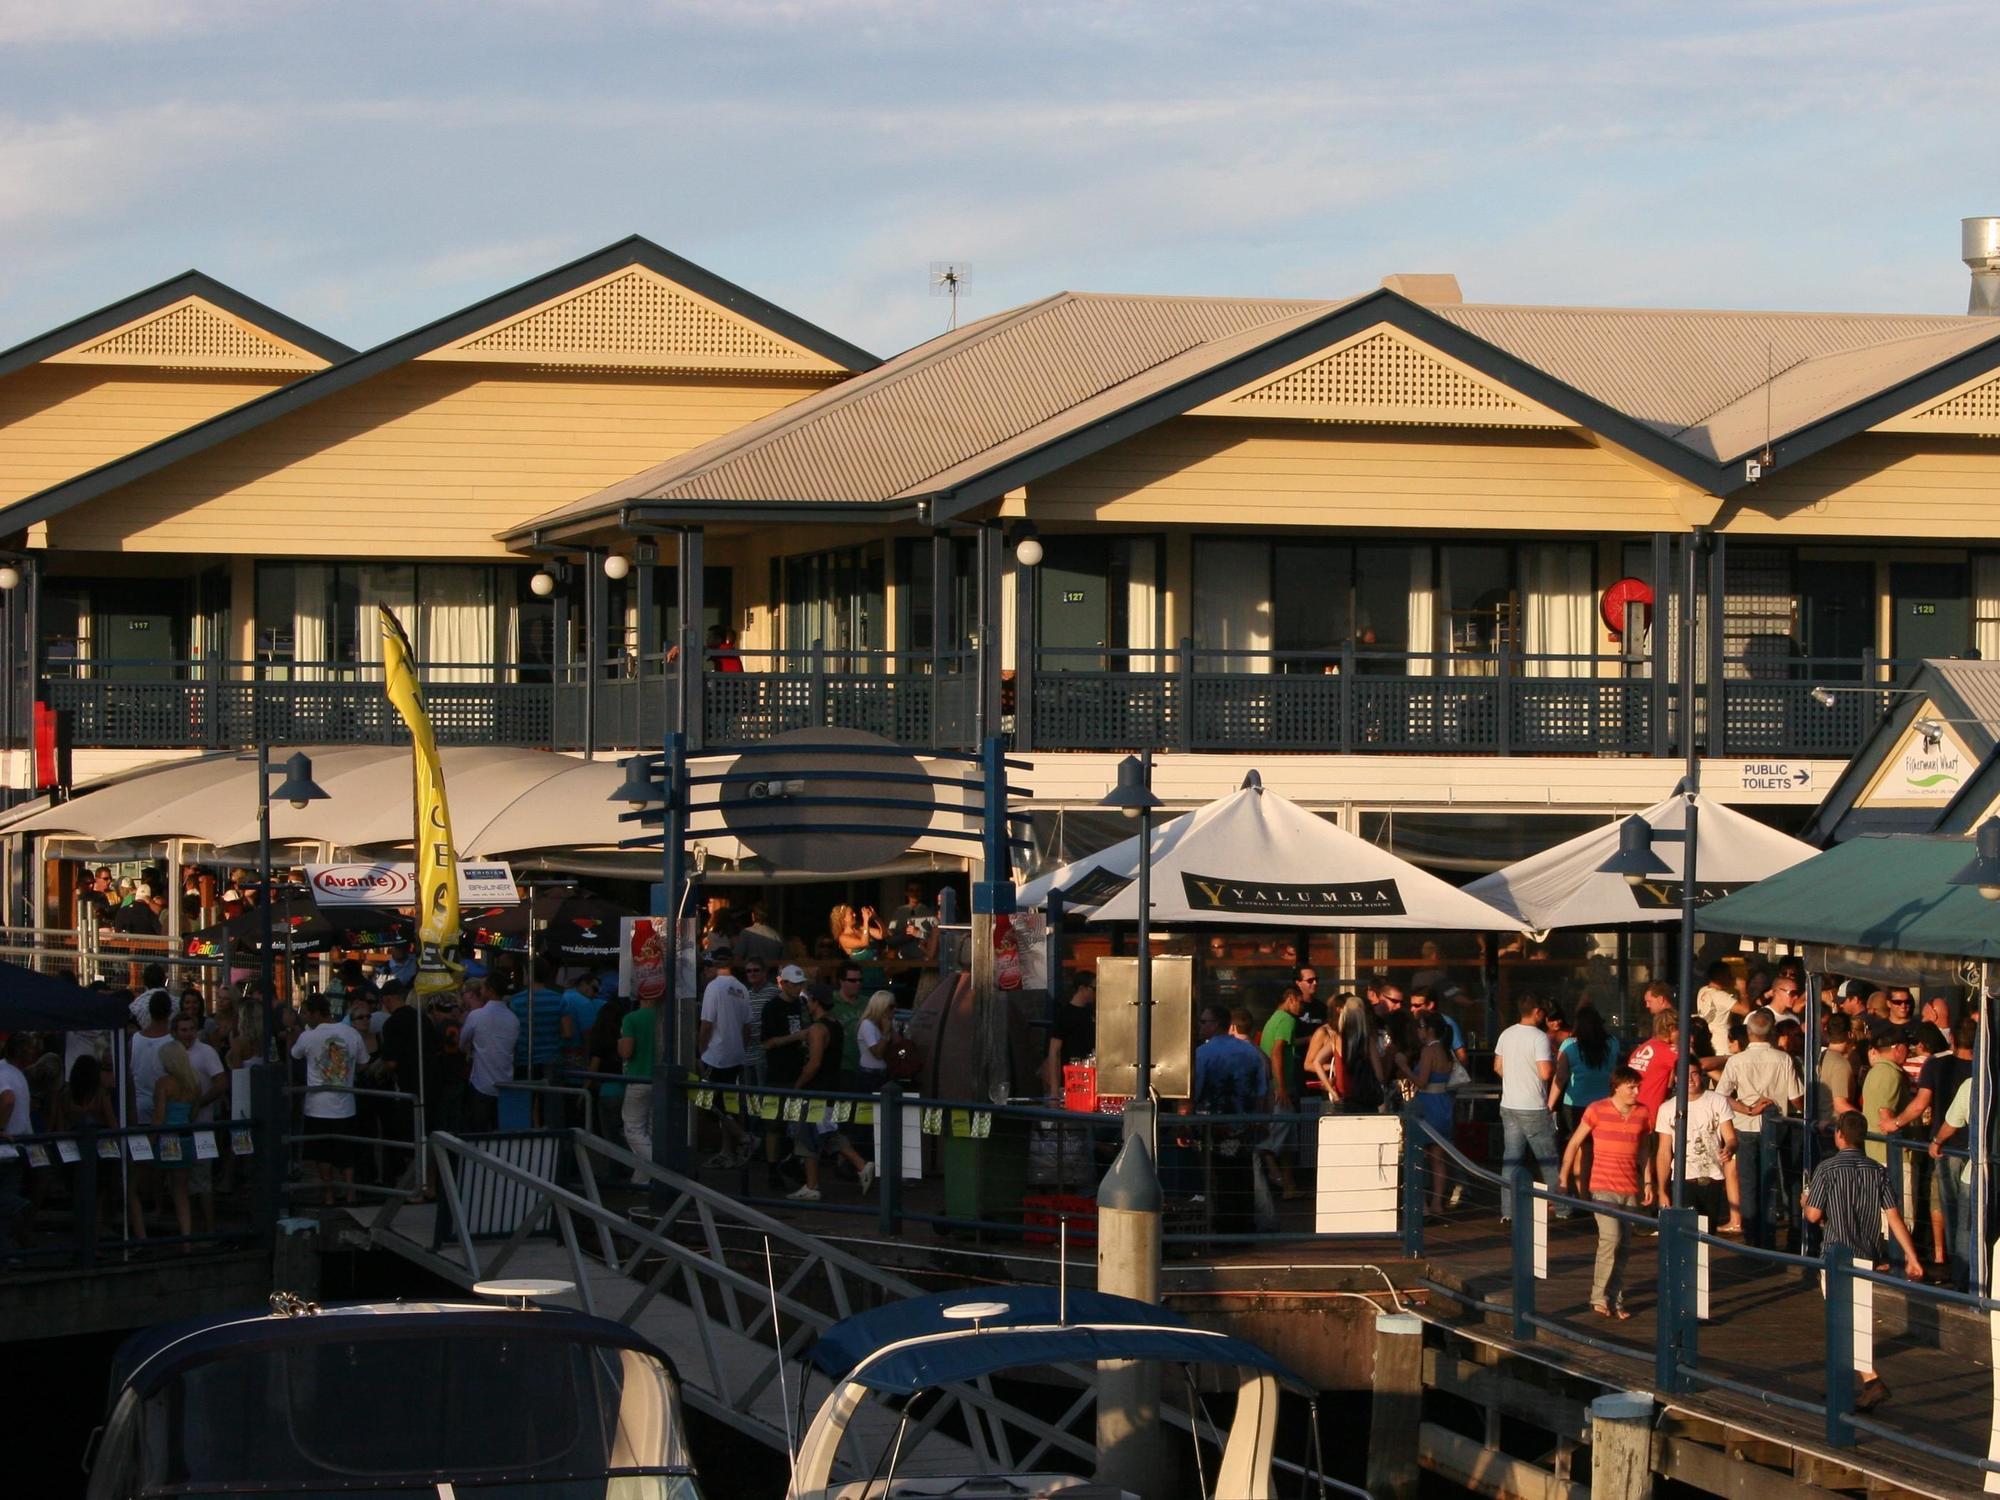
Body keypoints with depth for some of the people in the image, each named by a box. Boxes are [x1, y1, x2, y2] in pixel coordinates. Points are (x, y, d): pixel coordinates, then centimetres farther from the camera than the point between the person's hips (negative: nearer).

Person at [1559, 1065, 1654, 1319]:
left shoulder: (1643, 1114, 5)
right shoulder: (1597, 1111, -7)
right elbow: (1574, 1144, 0)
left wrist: (1648, 1182, 12)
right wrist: (1564, 1178, -2)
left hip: (1630, 1190, 4)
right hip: (1603, 1187, -4)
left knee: (1621, 1245, 6)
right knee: (1611, 1238, -17)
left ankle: (1615, 1300, 13)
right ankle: (1599, 1297, -8)